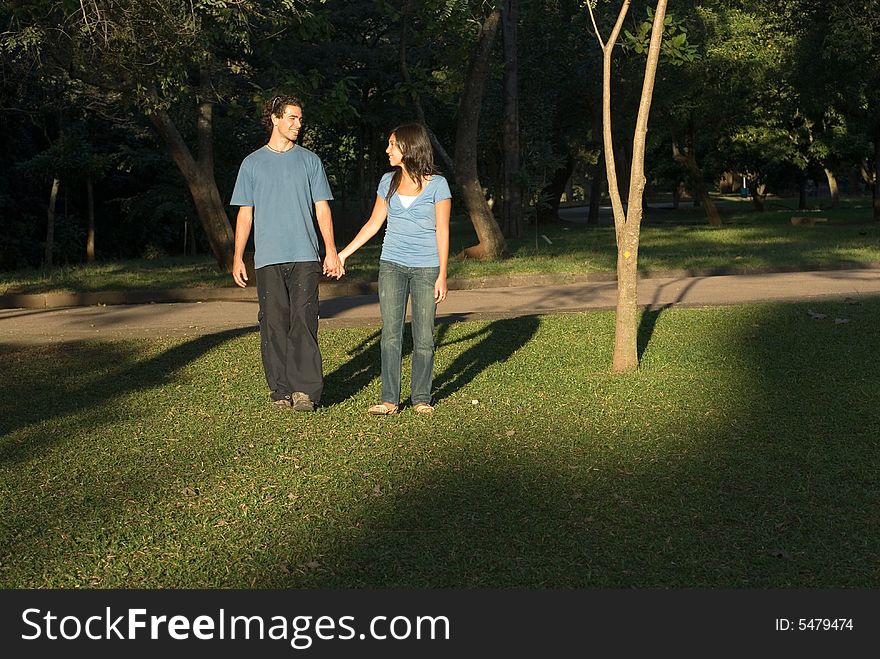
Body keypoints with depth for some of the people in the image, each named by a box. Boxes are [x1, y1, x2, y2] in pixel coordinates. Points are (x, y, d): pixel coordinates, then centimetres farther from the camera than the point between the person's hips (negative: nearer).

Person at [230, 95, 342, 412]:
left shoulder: (310, 161, 12)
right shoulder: (252, 163, 11)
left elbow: (322, 208, 10)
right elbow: (245, 214, 11)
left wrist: (331, 251, 0)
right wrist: (237, 258, 5)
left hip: (304, 256, 0)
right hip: (268, 258, 0)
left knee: (303, 321, -7)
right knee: (274, 324, 0)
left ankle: (305, 389, -7)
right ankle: (279, 389, 7)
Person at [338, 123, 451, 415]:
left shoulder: (437, 184, -3)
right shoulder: (388, 181, 8)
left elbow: (442, 232, -3)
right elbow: (374, 223, 16)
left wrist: (442, 275, -7)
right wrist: (344, 253, 15)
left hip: (426, 268, -3)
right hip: (392, 266, 3)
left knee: (424, 337, 0)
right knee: (391, 333, -3)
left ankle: (422, 398, 12)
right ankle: (390, 399, 1)